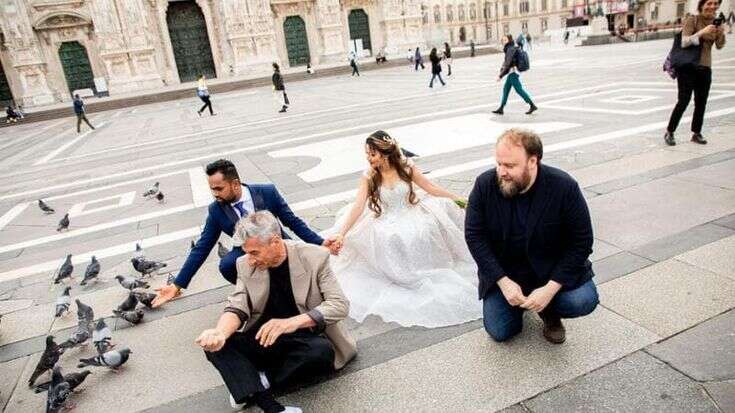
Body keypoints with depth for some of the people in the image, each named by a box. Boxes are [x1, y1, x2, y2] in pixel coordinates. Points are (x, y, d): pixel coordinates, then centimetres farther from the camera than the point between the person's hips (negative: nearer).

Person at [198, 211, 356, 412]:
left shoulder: (314, 257, -14)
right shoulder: (246, 265, -2)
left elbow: (340, 304, -18)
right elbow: (237, 308, -4)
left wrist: (293, 322, -33)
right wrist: (220, 332, -28)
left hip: (306, 338, -3)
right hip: (264, 339, 3)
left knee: (321, 351, -36)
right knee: (214, 345, -19)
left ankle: (256, 383, -13)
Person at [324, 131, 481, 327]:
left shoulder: (405, 167, -4)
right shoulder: (368, 177, -7)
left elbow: (432, 188, 3)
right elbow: (358, 206, -16)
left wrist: (460, 200, 5)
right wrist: (341, 233, -28)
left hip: (411, 217, 2)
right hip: (387, 225, -1)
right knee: (390, 239, -29)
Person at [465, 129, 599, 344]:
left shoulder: (564, 187, -20)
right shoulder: (485, 185, -17)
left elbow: (581, 242, -15)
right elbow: (474, 236, -13)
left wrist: (551, 288, -23)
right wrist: (503, 282, -20)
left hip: (553, 270, 0)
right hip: (503, 272, 1)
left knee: (584, 301, -25)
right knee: (499, 332, -7)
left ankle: (549, 311, 10)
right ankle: (518, 303, 26)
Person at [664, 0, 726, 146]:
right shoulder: (692, 20, -9)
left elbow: (720, 46, 2)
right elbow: (684, 42, -18)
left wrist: (721, 33, -16)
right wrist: (702, 32, -29)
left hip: (705, 68, 5)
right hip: (687, 66, -5)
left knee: (701, 102, 7)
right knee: (683, 101, -8)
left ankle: (696, 133, 17)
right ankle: (669, 133, 4)